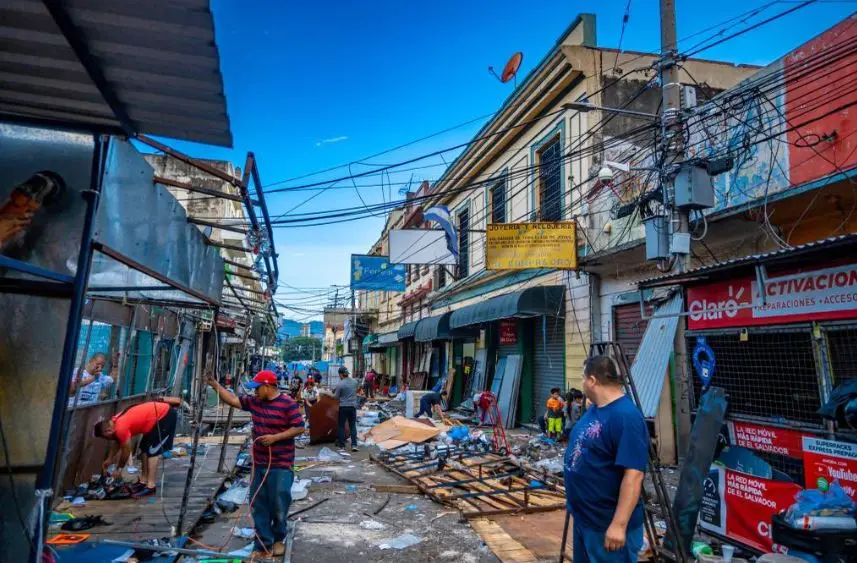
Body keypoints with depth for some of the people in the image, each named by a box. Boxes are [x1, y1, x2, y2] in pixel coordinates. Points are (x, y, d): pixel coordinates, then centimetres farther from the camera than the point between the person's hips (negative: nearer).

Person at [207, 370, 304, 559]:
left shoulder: (288, 404, -16)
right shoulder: (254, 401, 5)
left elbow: (299, 428, -15)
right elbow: (232, 400, 12)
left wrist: (275, 437, -20)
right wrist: (215, 385, 6)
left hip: (281, 465, -6)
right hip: (259, 463, 7)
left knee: (279, 505, 5)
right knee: (258, 506, 11)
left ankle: (278, 539, 29)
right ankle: (262, 545, 22)